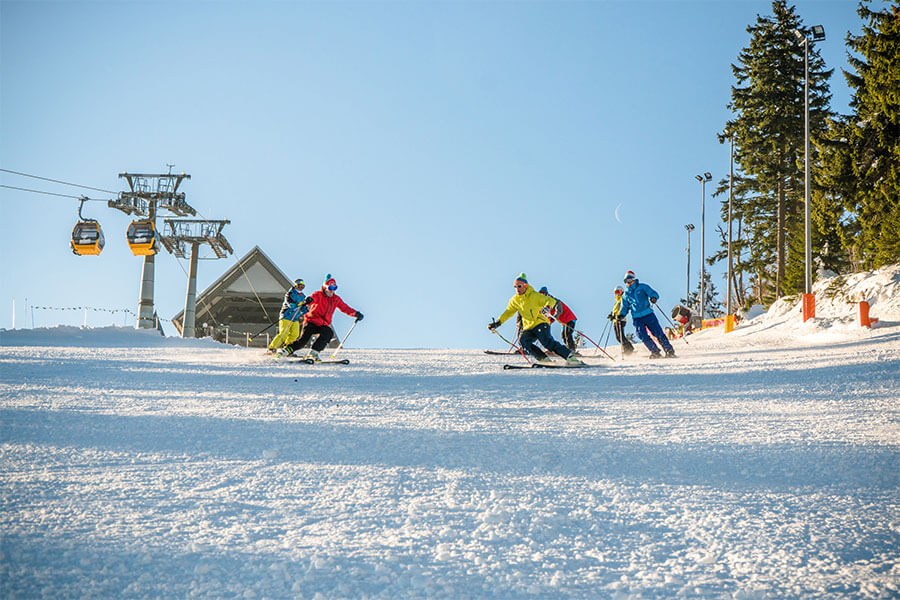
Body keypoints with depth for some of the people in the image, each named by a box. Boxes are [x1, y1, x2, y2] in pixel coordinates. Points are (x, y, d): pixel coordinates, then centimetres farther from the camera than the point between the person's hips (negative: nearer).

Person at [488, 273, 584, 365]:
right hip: (528, 328, 5)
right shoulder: (514, 300, 8)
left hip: (541, 324, -5)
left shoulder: (534, 296, -8)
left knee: (548, 343, -25)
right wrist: (497, 323, 10)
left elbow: (551, 300, -13)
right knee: (523, 341, -23)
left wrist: (547, 307, -36)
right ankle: (544, 360, -21)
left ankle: (571, 357, -24)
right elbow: (508, 312, 18)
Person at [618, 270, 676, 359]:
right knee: (644, 337, -10)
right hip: (637, 318, 3)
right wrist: (621, 315, 2)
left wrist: (653, 298, -24)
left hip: (648, 315, -3)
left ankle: (669, 351, -2)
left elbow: (653, 293, -1)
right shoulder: (625, 295, 14)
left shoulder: (642, 287, 5)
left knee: (658, 333, -7)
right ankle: (655, 352, 1)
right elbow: (625, 308, 20)